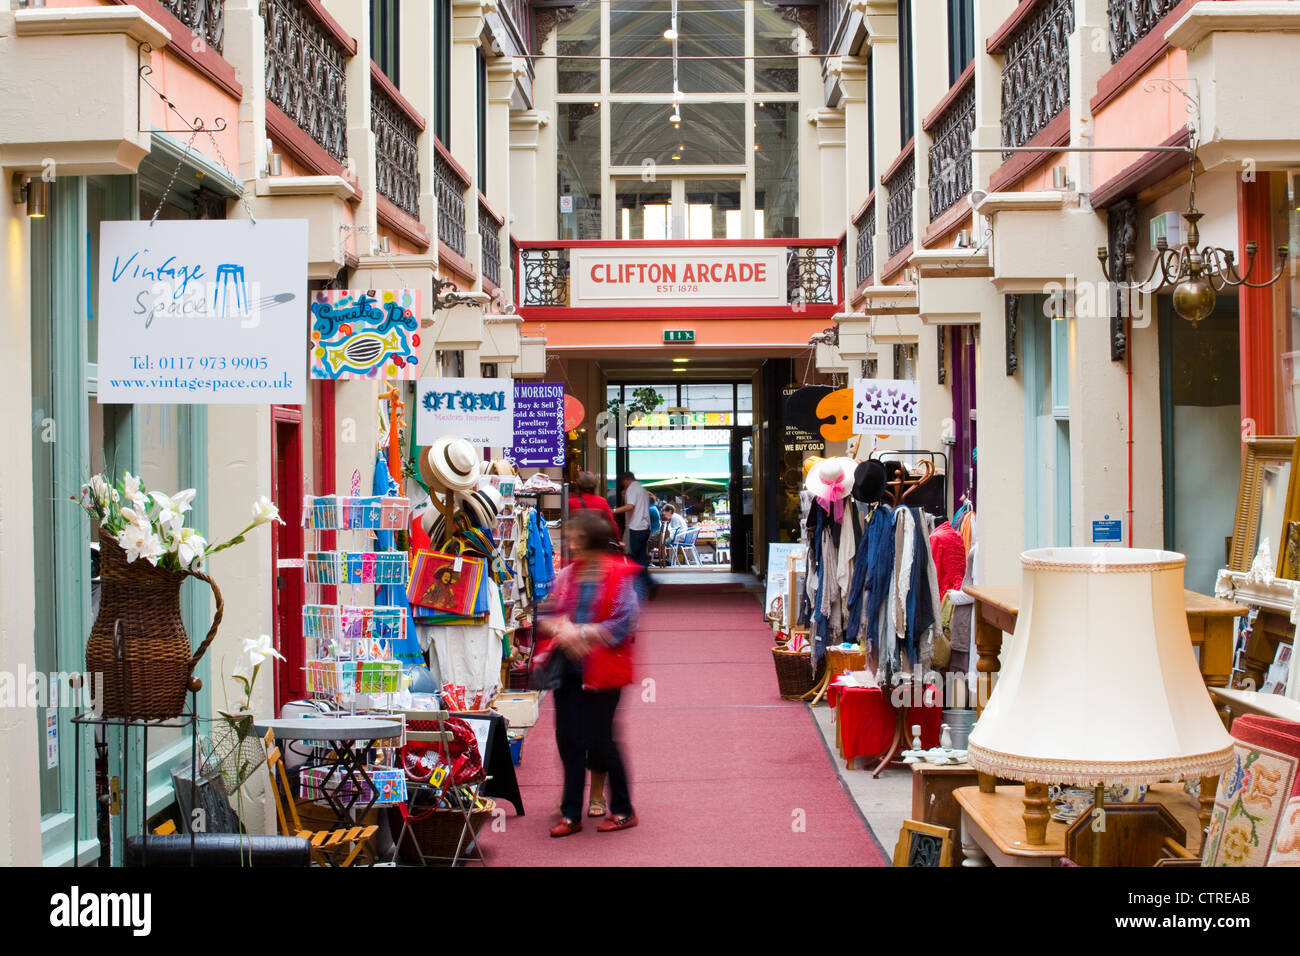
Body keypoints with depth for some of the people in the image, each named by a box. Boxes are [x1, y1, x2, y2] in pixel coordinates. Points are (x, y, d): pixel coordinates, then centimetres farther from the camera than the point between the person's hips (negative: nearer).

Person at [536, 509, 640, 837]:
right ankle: (571, 813, 17)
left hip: (603, 670, -5)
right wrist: (559, 629, -11)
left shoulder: (619, 576, -8)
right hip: (568, 668, 5)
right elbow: (547, 617, 11)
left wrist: (581, 633, -16)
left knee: (599, 741, 1)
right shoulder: (566, 575, 8)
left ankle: (623, 810, 19)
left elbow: (623, 626, -13)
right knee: (569, 740, 6)